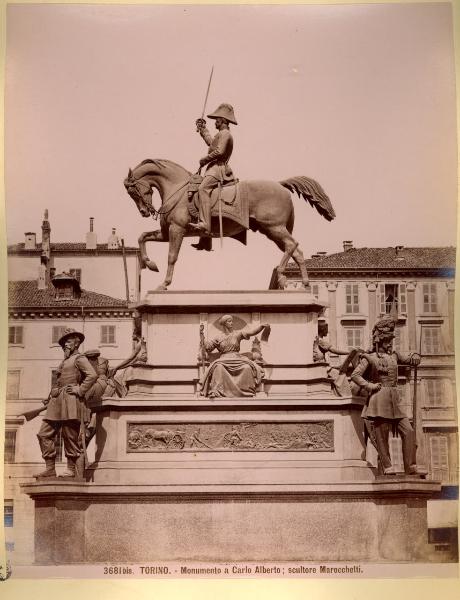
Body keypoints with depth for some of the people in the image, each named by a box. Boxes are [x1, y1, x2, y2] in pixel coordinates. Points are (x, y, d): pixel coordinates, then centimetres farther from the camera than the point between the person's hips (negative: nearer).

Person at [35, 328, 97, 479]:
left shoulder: (79, 359, 0)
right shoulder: (64, 361, 25)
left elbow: (92, 375, -15)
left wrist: (79, 390, -14)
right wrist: (51, 396, 21)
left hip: (70, 401, -9)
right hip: (56, 402, 9)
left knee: (70, 436, -5)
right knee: (44, 434, 0)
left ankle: (71, 469, 3)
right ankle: (50, 468, 2)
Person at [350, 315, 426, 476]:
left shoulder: (394, 355, 17)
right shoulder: (369, 357, 0)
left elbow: (411, 360, 23)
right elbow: (355, 375, -6)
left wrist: (415, 356, 1)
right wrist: (369, 385, -13)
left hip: (394, 401, 6)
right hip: (379, 399, -6)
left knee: (408, 431, -3)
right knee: (382, 436, -4)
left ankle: (411, 466, 1)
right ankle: (387, 467, 5)